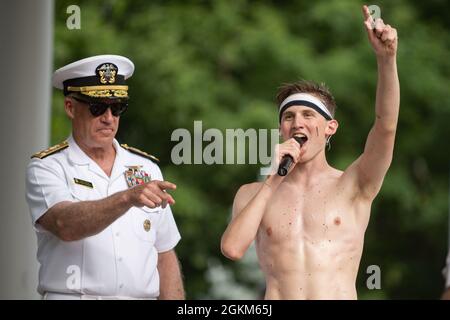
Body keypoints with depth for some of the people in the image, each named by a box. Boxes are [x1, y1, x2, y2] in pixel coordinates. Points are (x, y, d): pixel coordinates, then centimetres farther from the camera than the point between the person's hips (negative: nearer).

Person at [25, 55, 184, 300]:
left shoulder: (147, 168, 15)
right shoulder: (46, 168, 3)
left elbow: (165, 256, 15)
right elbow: (66, 226, -17)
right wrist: (128, 198, -28)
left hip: (141, 296, 4)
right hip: (72, 295, -3)